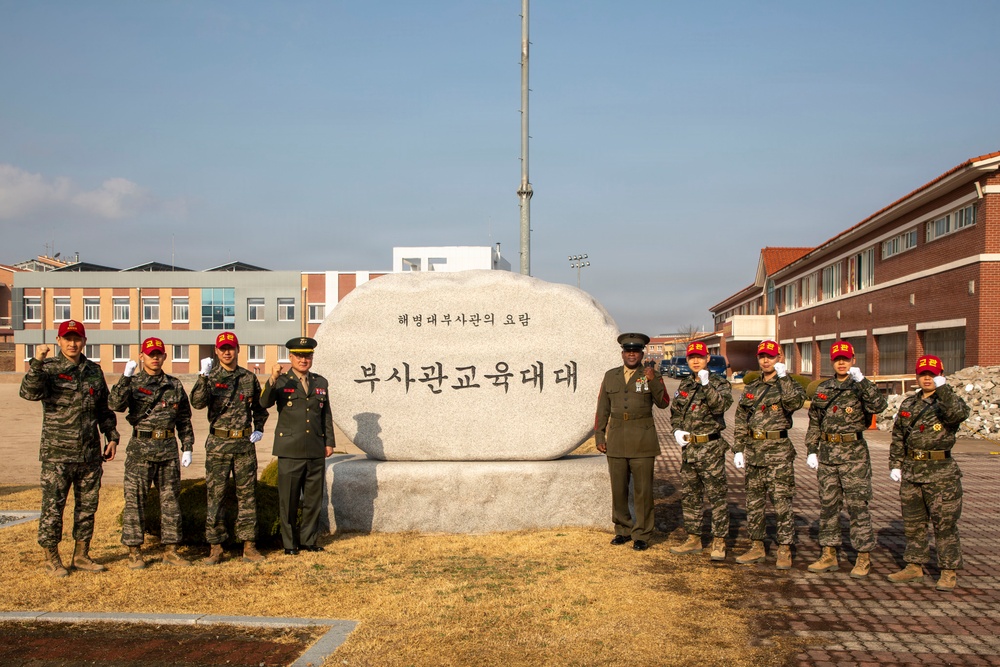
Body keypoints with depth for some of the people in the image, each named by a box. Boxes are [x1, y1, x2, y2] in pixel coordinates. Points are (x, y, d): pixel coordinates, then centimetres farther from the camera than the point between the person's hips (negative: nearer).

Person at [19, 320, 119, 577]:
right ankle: (51, 558, 15)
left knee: (87, 505, 11)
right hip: (57, 453, -4)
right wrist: (36, 363, -35)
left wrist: (112, 437, 12)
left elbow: (104, 409, 18)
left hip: (90, 454, 5)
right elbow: (29, 392, -23)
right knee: (53, 507, 1)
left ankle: (81, 555, 23)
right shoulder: (48, 368, -3)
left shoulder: (94, 371, 10)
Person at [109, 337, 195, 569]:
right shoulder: (132, 383, 2)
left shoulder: (174, 385, 10)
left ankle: (170, 549, 16)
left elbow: (184, 420, 13)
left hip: (168, 449, 3)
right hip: (140, 448, -3)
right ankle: (134, 551, 10)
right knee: (135, 500, 0)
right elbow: (115, 405, -17)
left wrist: (187, 448, 8)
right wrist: (125, 377, -24)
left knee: (171, 500, 6)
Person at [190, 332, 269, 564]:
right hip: (218, 444, -2)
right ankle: (215, 549, 10)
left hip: (245, 443, 2)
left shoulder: (249, 378, 9)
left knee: (247, 495, 6)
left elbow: (259, 407, 21)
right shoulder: (210, 378, 1)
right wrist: (204, 377, -29)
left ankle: (249, 547, 13)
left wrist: (259, 428, 6)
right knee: (215, 495, 1)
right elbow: (197, 403, -17)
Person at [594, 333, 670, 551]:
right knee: (618, 489, 9)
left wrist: (654, 382, -23)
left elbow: (663, 403, -9)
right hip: (616, 440, 3)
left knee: (643, 490, 0)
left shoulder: (651, 376, 3)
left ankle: (642, 535, 10)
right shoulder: (611, 376, 10)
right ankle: (623, 530, 22)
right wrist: (599, 436, 7)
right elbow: (603, 408, 12)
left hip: (642, 441, -3)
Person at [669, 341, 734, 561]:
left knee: (716, 496, -2)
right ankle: (694, 539, 23)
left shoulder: (720, 383, -4)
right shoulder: (684, 386, 12)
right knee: (689, 496, 12)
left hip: (711, 448, -6)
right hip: (688, 449, 6)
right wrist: (677, 430, 2)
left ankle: (719, 543, 6)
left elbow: (721, 405, -23)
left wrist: (707, 385, -34)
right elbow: (674, 413, 20)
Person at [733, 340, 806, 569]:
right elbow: (740, 422, 15)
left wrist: (783, 377, -21)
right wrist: (738, 449, 9)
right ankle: (757, 546, 19)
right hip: (753, 450, 5)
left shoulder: (789, 385, 2)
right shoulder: (750, 389, 15)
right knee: (753, 501, 9)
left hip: (778, 450, -5)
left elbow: (794, 403, -22)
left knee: (781, 501, -4)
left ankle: (784, 550, 4)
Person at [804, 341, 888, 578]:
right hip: (827, 452, 5)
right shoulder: (823, 388, 12)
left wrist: (861, 380, -28)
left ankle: (864, 558, 8)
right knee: (828, 504, 9)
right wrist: (811, 450, 10)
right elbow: (814, 422, 16)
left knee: (857, 505, -2)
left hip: (853, 453, -5)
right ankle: (829, 555, 18)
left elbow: (879, 405, -23)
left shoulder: (861, 387, -2)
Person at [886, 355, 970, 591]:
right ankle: (914, 566, 23)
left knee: (945, 524, 0)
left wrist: (943, 389, -34)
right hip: (911, 472, 5)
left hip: (941, 474, -5)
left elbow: (958, 414, -28)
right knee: (912, 523, 12)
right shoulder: (908, 404, 12)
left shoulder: (950, 401, -2)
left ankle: (949, 571, 9)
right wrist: (895, 464, 11)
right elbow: (898, 437, 16)